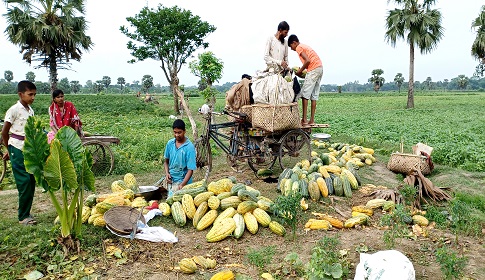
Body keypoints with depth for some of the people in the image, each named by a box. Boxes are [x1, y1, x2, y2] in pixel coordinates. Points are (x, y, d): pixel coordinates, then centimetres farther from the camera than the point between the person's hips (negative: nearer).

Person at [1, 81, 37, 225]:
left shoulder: (31, 111, 10)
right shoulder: (14, 110, -10)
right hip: (17, 150, -6)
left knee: (32, 181, 7)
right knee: (24, 182, -6)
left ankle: (26, 213, 19)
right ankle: (23, 217, 4)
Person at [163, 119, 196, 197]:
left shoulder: (189, 147, -14)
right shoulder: (170, 143, 1)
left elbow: (190, 169, -16)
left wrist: (182, 185, -26)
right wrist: (167, 173, -2)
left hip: (182, 180, -4)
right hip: (171, 180, 5)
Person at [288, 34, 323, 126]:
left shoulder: (299, 48, -2)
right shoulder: (304, 46, 26)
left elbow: (308, 61, -15)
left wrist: (300, 71, -3)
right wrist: (302, 70, 13)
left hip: (313, 69, -9)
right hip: (320, 68, 9)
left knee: (304, 94, -6)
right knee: (314, 95, 8)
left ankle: (304, 119, -8)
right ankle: (312, 120, 9)